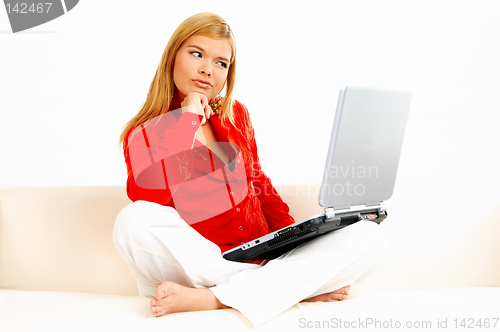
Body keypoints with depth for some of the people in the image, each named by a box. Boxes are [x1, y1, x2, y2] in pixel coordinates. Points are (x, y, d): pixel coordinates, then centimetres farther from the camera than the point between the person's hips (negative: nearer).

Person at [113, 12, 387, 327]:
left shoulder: (236, 115, 14)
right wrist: (188, 115, -12)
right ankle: (300, 288, -25)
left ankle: (208, 299, -26)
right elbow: (149, 196, -20)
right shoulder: (145, 134, 1)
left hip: (262, 259, 5)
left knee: (370, 237, -16)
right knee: (135, 219, -35)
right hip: (194, 268, -4)